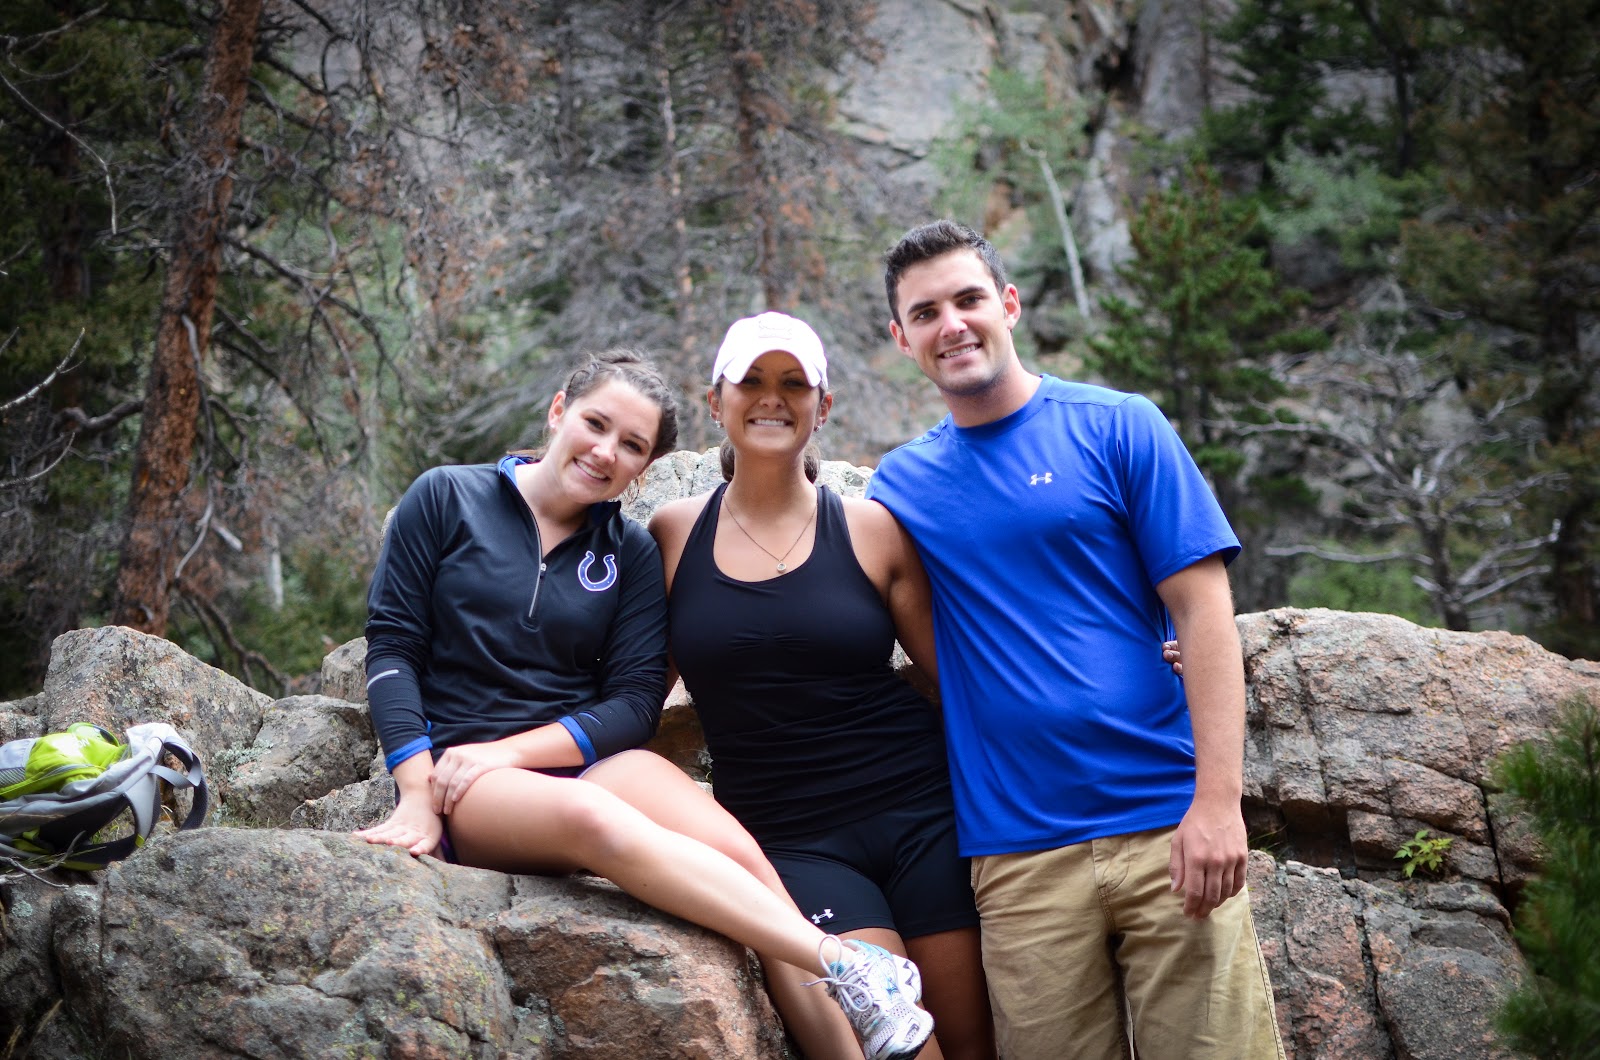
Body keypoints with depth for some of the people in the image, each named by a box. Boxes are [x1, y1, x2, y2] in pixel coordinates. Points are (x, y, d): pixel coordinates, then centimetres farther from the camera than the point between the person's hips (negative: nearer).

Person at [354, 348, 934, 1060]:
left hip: (587, 757, 4)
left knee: (737, 852, -29)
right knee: (593, 816, -37)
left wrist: (510, 750, -13)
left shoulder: (632, 553, 11)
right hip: (462, 778, -3)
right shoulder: (446, 499, 5)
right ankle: (846, 966, -42)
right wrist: (417, 791, -12)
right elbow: (392, 644, 1)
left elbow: (634, 702, 2)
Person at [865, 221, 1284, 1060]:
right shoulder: (900, 483, 10)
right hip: (1016, 855, 2)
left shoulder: (1116, 428, 2)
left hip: (1166, 828, -2)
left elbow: (1203, 611, -4)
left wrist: (1218, 801, -12)